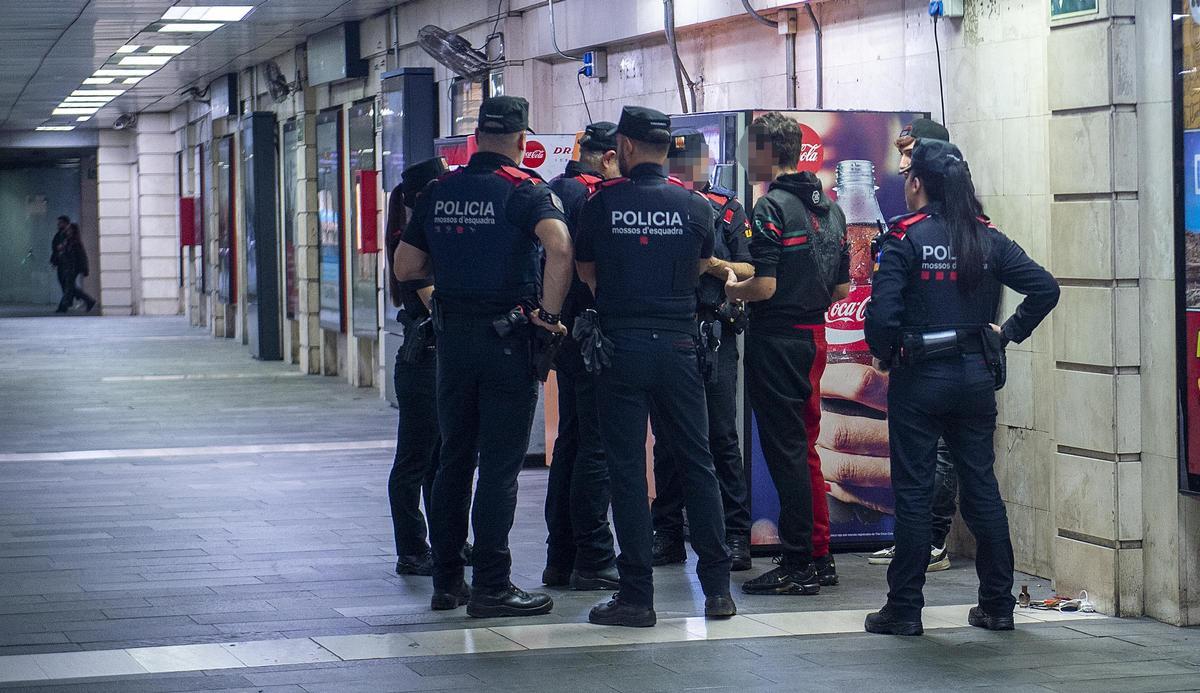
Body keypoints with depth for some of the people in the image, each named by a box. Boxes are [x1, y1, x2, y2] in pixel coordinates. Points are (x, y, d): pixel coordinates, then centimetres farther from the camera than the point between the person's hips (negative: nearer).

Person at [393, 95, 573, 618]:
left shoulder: (439, 192, 7)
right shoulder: (524, 191, -9)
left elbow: (406, 268, 10)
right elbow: (559, 246, -28)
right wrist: (550, 311, -18)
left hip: (451, 334, 5)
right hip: (507, 336, -5)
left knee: (454, 457, 14)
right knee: (501, 463, -1)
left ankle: (446, 581, 18)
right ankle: (491, 587, -1)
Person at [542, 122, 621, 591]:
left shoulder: (555, 191, 15)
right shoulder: (592, 196, -15)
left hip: (565, 332, 10)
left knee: (571, 439, 14)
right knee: (597, 446, -6)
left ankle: (561, 557, 18)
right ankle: (593, 561, -4)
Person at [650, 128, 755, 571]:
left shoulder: (726, 210, 8)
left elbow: (751, 272, 3)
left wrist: (713, 265, -13)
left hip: (714, 336, -2)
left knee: (722, 436, -4)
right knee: (666, 437, 6)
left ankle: (735, 534, 0)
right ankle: (668, 534, 13)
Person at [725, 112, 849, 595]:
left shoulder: (772, 206, -14)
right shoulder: (829, 208, 12)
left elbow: (765, 285, -21)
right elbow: (842, 287, 15)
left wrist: (731, 288, -2)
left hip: (776, 338, -8)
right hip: (813, 337, 8)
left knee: (785, 451, -5)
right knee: (805, 447, 15)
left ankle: (797, 565, -3)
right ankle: (819, 559, 18)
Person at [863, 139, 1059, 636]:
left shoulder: (905, 239, -10)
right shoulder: (987, 239, 3)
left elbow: (882, 312, -19)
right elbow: (1045, 288, -1)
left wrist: (885, 354, -2)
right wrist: (1009, 333, 6)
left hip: (918, 377, -4)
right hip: (976, 374, 4)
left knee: (913, 491, 2)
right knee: (981, 486, 11)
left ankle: (904, 608, 6)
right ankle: (997, 604, 15)